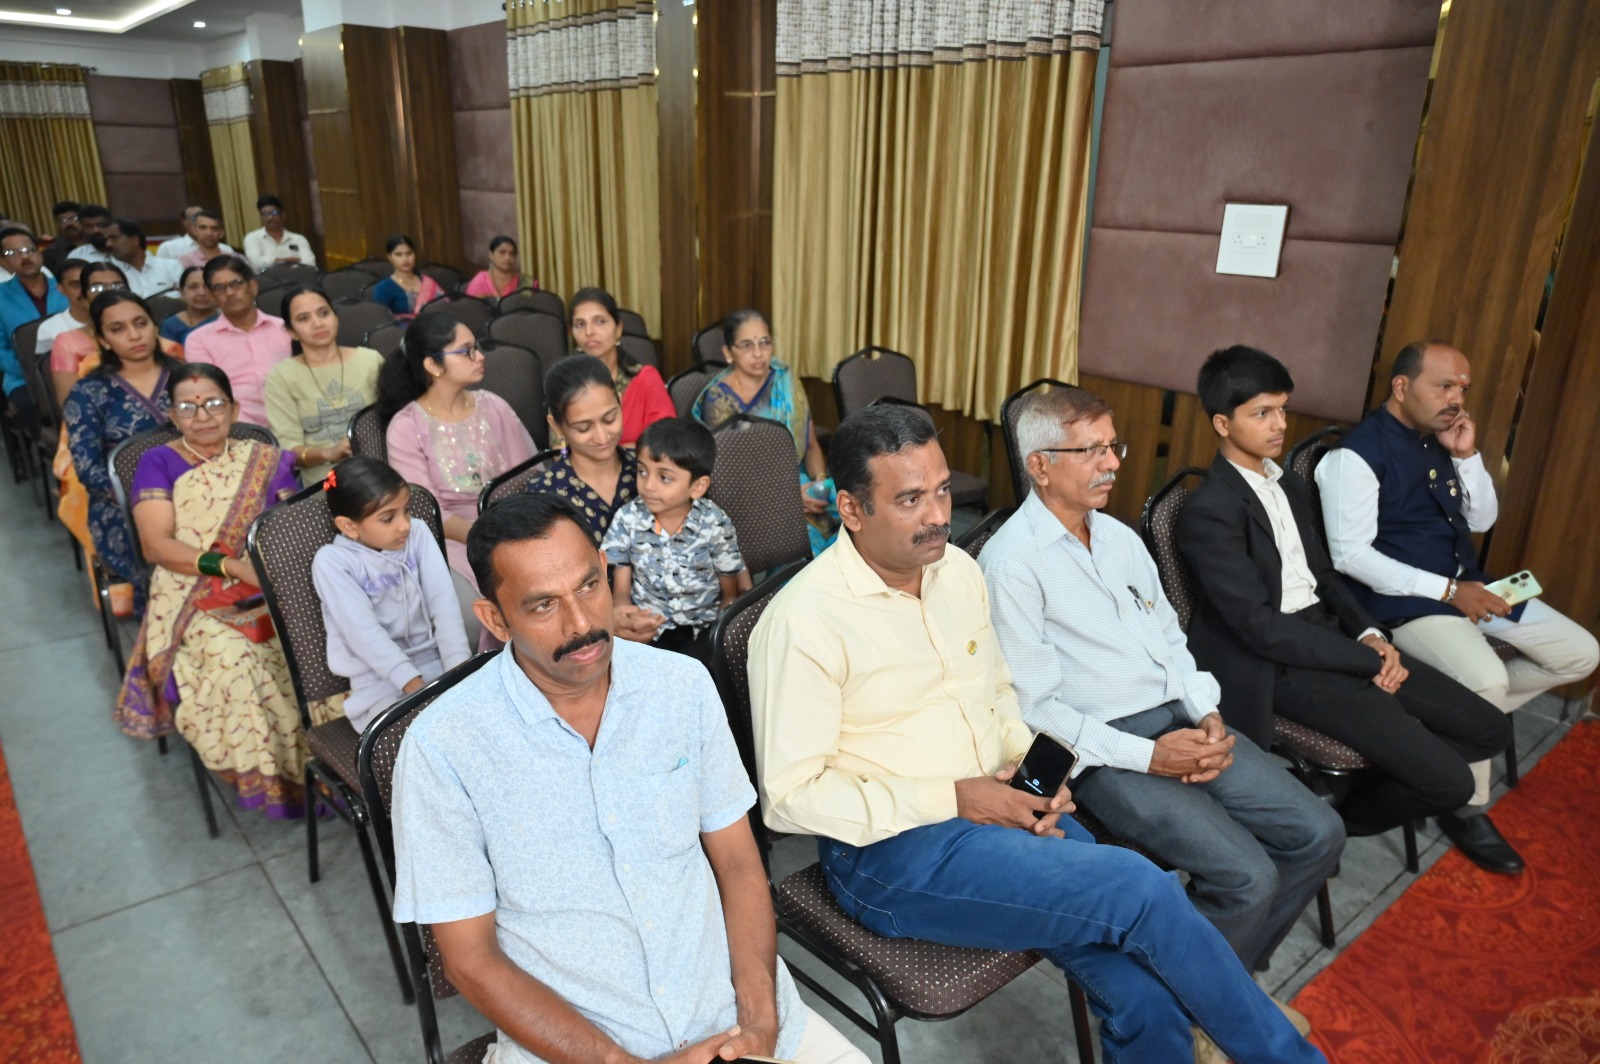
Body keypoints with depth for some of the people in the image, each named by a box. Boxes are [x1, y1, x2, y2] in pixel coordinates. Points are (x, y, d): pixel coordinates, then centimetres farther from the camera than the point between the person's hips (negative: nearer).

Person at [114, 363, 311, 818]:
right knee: (233, 658, -34)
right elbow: (156, 545, -3)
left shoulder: (265, 460, 16)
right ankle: (268, 774, -17)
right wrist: (233, 566, -17)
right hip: (195, 597, -2)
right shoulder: (158, 463, 10)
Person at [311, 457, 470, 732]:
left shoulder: (418, 533, 4)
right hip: (381, 681, -4)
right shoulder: (332, 562, -7)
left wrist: (459, 667, -19)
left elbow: (443, 602, -6)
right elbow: (364, 632, -17)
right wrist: (414, 685, -29)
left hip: (439, 663, 4)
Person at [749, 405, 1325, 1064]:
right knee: (1141, 889, -19)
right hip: (895, 850, -6)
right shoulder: (801, 621, -15)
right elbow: (788, 797, -15)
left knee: (1148, 1001, -14)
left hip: (1001, 811, 6)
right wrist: (950, 799, -17)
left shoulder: (958, 570, 6)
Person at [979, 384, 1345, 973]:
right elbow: (1034, 708, -15)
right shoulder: (1011, 562, -13)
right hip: (1105, 751, -8)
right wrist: (1147, 754, -18)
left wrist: (1208, 714, 0)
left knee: (1319, 834, -1)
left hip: (1181, 720, 8)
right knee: (1248, 877, -19)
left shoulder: (1121, 537, 13)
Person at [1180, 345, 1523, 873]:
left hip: (1332, 633, 9)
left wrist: (1370, 634, -3)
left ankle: (1379, 774, 25)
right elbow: (1261, 627, -21)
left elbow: (1324, 573, 16)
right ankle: (1348, 813, 17)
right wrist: (1368, 661, -15)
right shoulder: (1208, 511, -19)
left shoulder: (1291, 485, 11)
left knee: (1489, 728, 7)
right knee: (1449, 781, -12)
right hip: (1281, 664, -9)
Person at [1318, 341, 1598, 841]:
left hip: (1468, 584, 9)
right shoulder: (1357, 453, -17)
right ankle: (1464, 807, -8)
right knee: (1487, 679, -31)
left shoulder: (1441, 439, 10)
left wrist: (1467, 456, -3)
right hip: (1406, 600, -9)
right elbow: (1351, 555, -21)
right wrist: (1447, 590, -21)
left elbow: (1482, 520, 13)